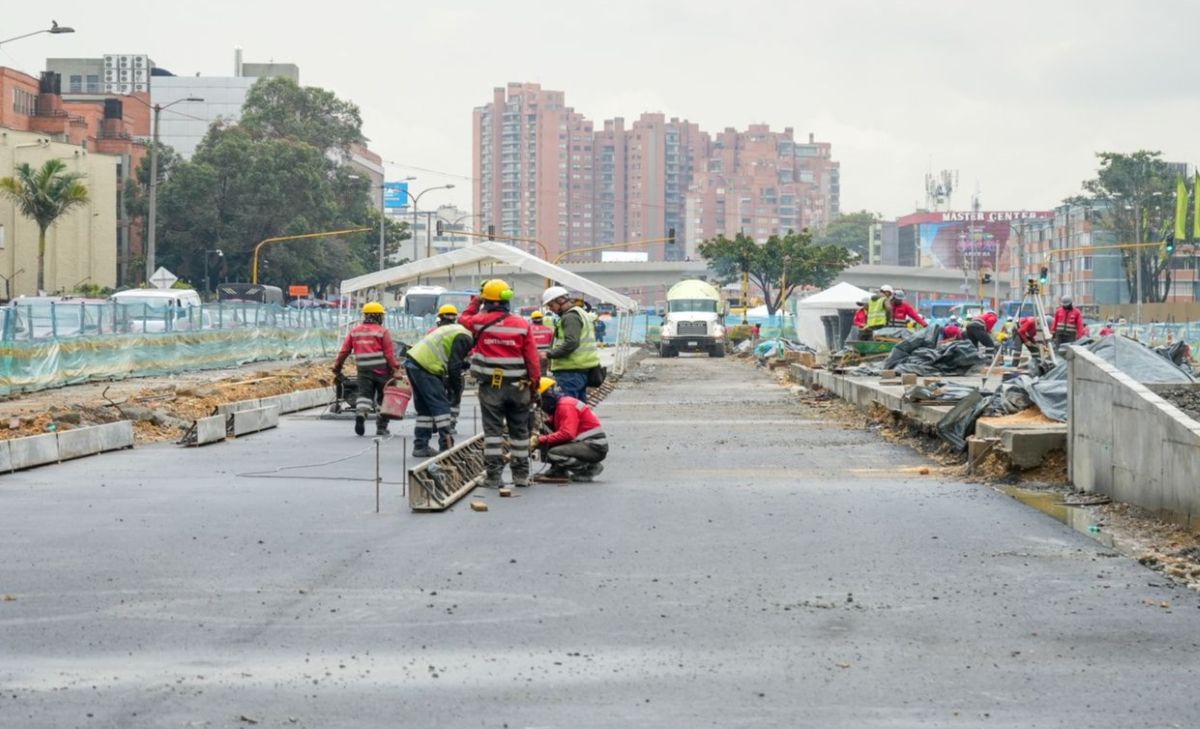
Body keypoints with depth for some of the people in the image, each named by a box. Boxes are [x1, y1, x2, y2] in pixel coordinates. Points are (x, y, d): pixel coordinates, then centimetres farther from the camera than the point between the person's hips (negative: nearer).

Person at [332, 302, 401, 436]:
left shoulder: (355, 331, 8)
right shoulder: (382, 331, -4)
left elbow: (344, 351, 8)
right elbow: (390, 353, -9)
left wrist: (337, 366, 18)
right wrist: (395, 369, -5)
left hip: (363, 370, 3)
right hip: (381, 369, -3)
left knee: (364, 394, 1)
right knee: (385, 398, 9)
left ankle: (360, 414, -29)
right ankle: (381, 426, 10)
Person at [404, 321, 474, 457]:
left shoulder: (455, 330, 23)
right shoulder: (464, 338, -7)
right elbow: (454, 367, -12)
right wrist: (457, 391, -2)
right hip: (424, 367, -10)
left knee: (425, 408, 16)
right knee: (441, 406, -4)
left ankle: (420, 446, 18)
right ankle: (447, 446, -5)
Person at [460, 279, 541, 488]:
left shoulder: (481, 321, -5)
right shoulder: (522, 324, -3)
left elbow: (463, 318, 19)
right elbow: (532, 357, -3)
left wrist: (476, 301, 28)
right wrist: (535, 382, 4)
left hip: (491, 386, -1)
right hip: (517, 386, 1)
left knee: (493, 430, 2)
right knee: (519, 430, 11)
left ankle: (493, 475, -1)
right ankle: (521, 474, 16)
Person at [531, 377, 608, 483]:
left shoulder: (566, 406, -15)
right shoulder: (558, 407, 16)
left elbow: (567, 434, -26)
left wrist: (540, 440, -22)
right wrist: (536, 439, -5)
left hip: (595, 447, -10)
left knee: (553, 453, -24)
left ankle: (589, 468, -11)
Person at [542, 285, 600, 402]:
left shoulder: (570, 317, -12)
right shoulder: (581, 313, 21)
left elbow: (571, 343, -24)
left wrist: (549, 354, -20)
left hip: (571, 370, -11)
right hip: (583, 367, 11)